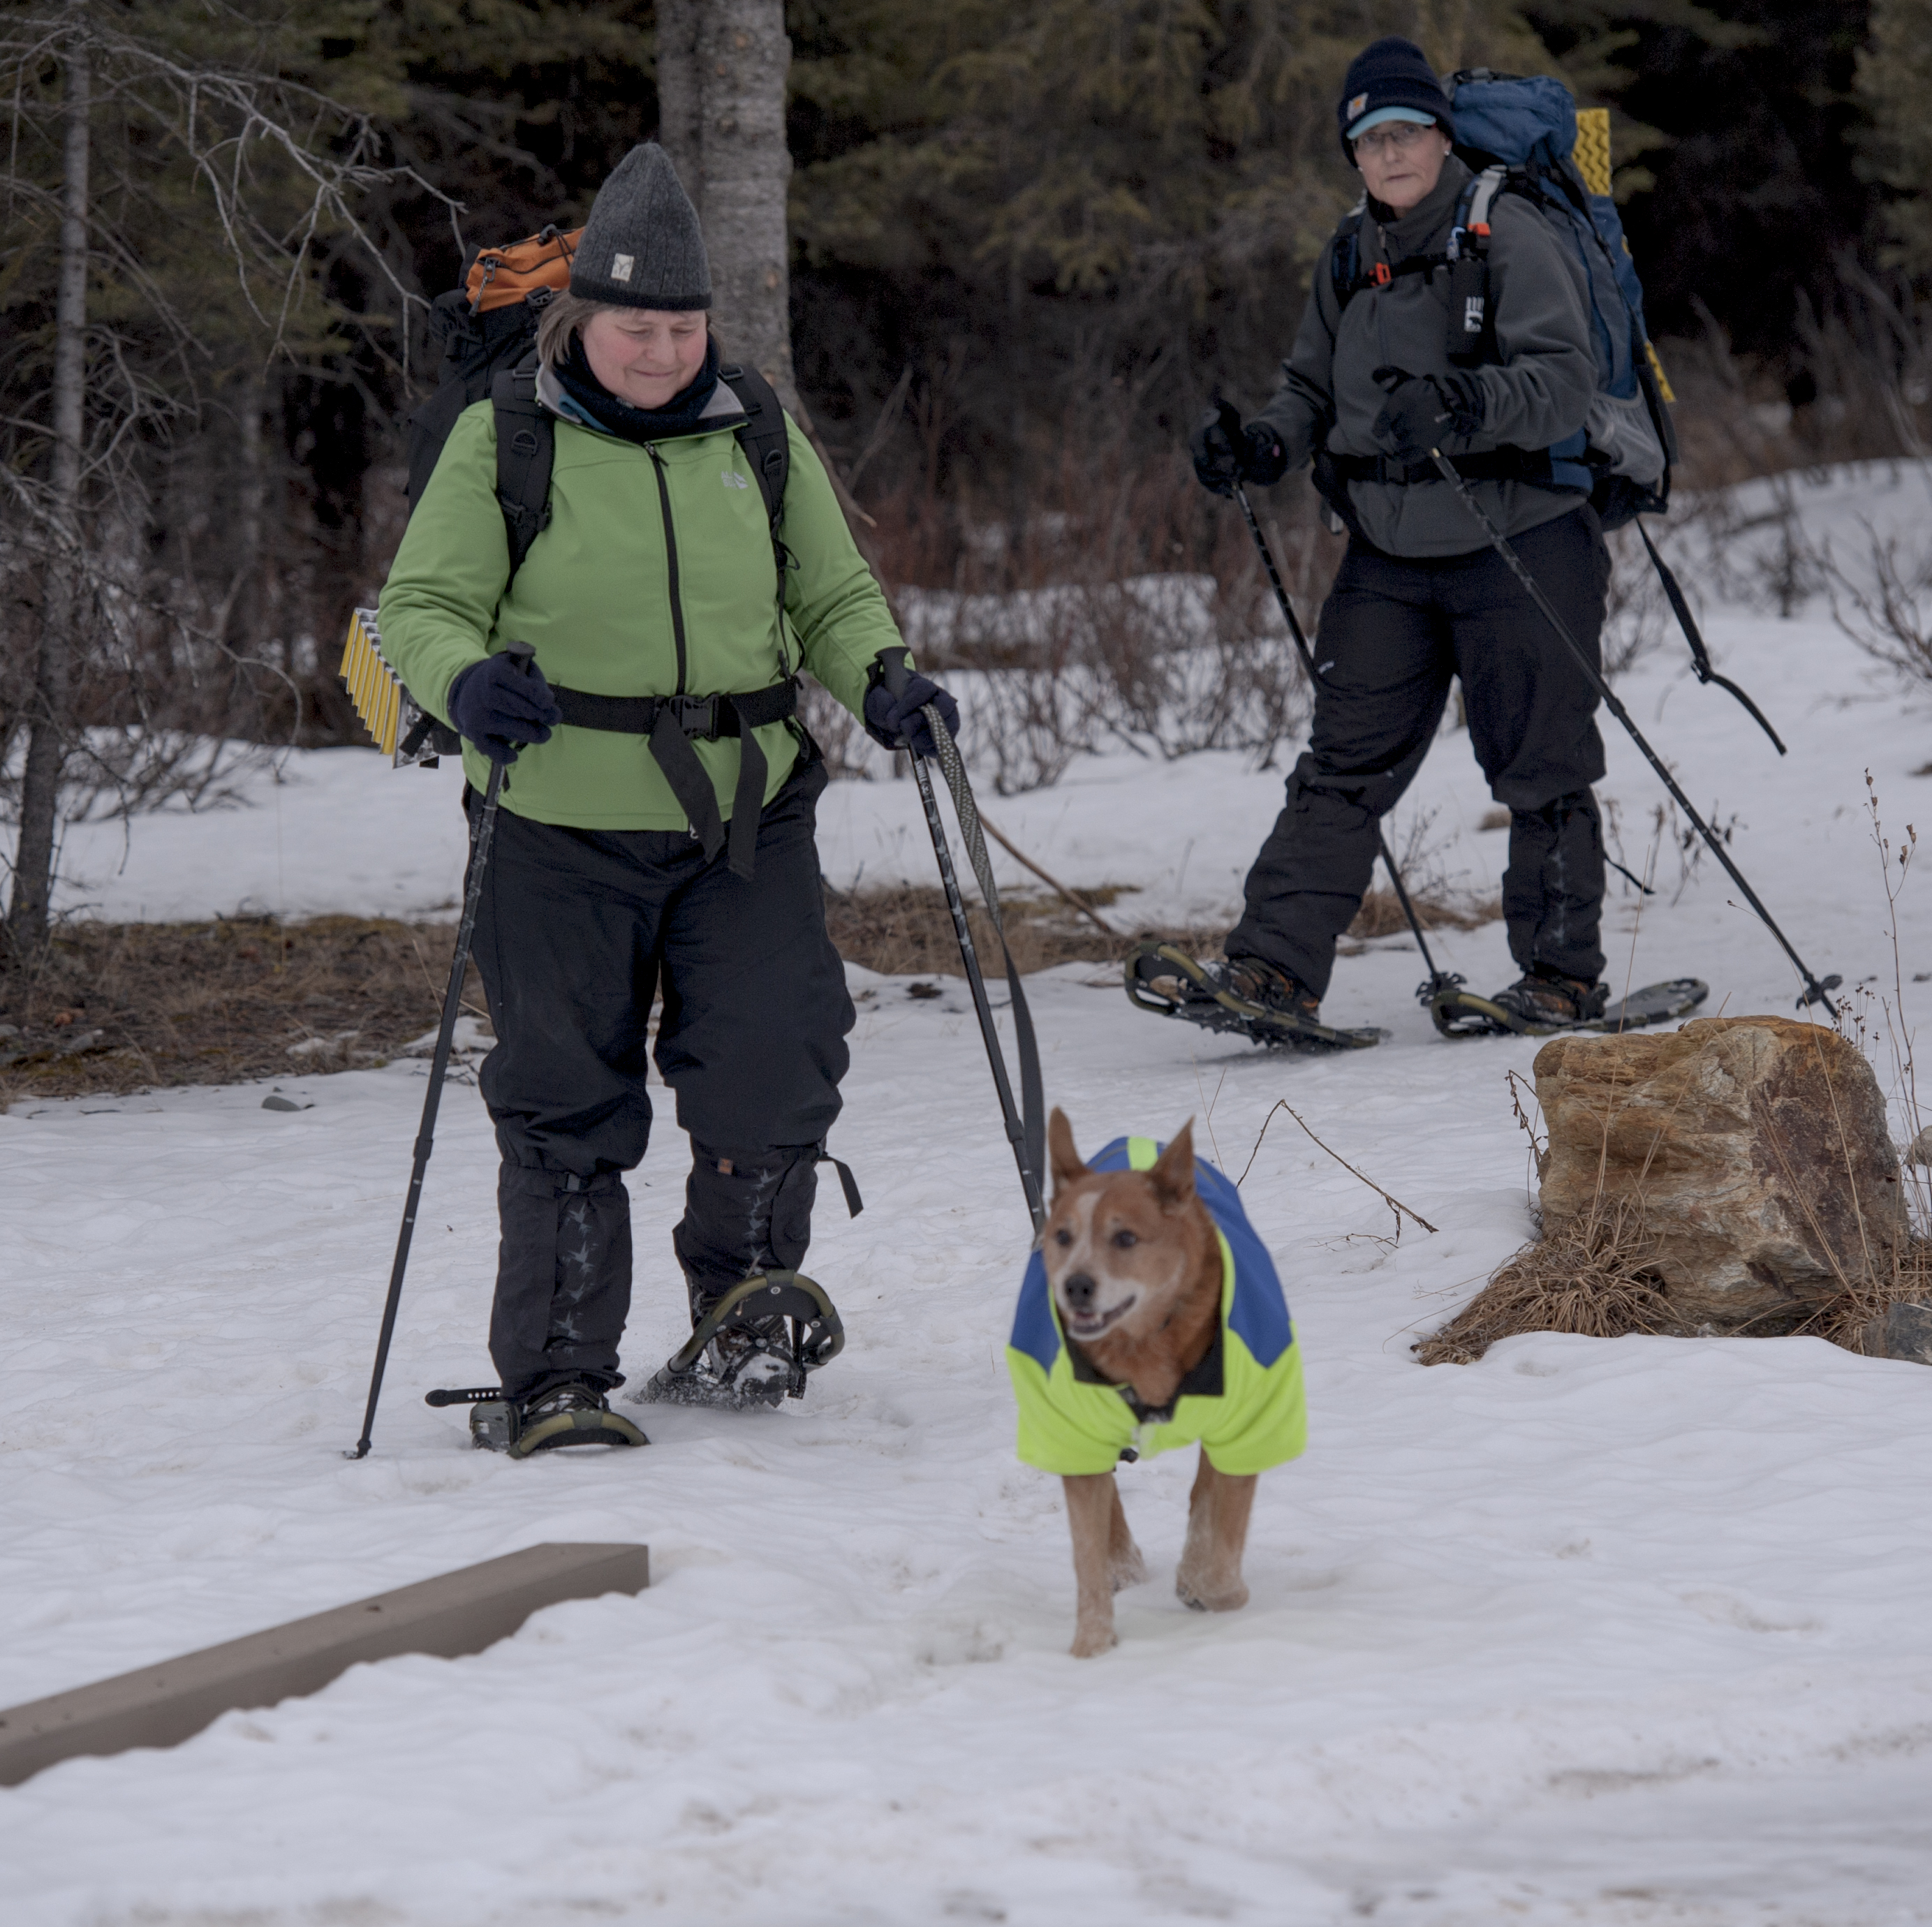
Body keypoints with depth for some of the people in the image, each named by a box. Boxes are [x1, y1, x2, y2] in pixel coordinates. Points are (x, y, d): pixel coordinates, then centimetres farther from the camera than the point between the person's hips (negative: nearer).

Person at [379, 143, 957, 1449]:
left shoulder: (759, 441, 9)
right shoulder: (504, 444, -1)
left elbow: (834, 596, 17)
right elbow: (424, 604, -2)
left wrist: (879, 680, -4)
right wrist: (465, 680, -24)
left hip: (747, 815, 2)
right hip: (562, 826, -2)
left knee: (777, 1063, -9)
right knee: (568, 1102, 1)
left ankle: (745, 1292, 18)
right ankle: (560, 1377, 9)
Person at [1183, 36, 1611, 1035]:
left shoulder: (1509, 236, -10)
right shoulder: (1350, 259, 11)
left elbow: (1564, 379, -20)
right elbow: (1314, 388, 20)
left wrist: (1461, 404, -38)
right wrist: (1261, 445, -1)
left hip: (1519, 544, -6)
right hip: (1390, 558, 6)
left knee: (1540, 768, 1)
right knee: (1345, 763, -1)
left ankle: (1561, 976, 12)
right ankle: (1276, 964, -4)